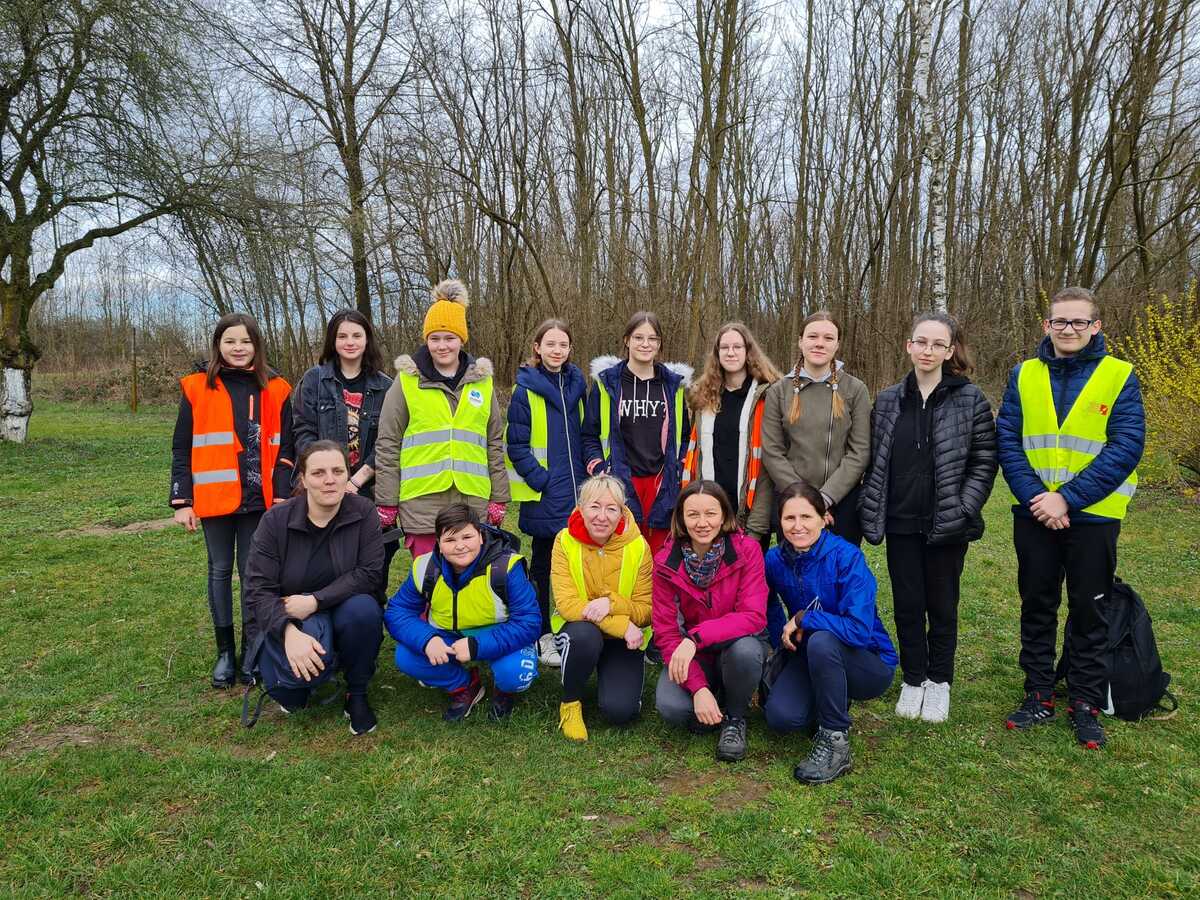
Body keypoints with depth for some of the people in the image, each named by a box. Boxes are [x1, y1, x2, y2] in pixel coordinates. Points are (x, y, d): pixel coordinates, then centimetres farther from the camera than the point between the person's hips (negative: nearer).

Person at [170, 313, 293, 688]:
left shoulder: (274, 389, 3)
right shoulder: (197, 387, 1)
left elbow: (284, 449, 4)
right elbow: (181, 449, 2)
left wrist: (283, 498, -2)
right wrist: (182, 501, -2)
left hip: (258, 499, 0)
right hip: (215, 498, 0)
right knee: (220, 571, 10)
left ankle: (251, 650, 19)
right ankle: (225, 651, 22)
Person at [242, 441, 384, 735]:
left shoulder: (363, 512, -11)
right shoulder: (276, 520, -12)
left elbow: (370, 573, -16)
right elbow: (257, 589, -16)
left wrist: (315, 600, -26)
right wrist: (289, 632, -34)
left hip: (344, 610, 1)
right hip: (289, 620, -1)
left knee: (363, 607, -34)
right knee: (300, 666, -34)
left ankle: (357, 694, -8)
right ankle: (292, 688, 7)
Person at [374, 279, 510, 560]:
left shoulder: (482, 381, 10)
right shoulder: (407, 381, 2)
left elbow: (495, 443, 13)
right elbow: (387, 446, 2)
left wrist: (498, 498, 10)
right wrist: (386, 504, 0)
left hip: (472, 502, 3)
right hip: (422, 504, -2)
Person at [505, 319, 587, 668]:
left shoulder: (576, 385, 8)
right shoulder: (525, 391, -8)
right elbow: (517, 446, -9)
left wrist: (585, 475, 7)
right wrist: (541, 481, -14)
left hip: (577, 492, 5)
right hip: (544, 495, -4)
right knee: (544, 565, 7)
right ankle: (543, 637, 19)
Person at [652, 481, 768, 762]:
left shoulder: (747, 550, -17)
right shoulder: (666, 562, -13)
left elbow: (754, 616, -24)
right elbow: (666, 631, -13)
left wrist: (696, 636, -37)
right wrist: (699, 687, -25)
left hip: (739, 644, 0)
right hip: (691, 654, 1)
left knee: (744, 650, -36)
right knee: (671, 706, -28)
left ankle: (735, 717, -4)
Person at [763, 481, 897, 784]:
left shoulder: (846, 557, -23)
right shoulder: (775, 559, -8)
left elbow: (859, 629, -33)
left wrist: (803, 619, -24)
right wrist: (782, 640, 5)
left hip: (870, 664, -5)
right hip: (810, 656, 5)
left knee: (821, 641, -36)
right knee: (780, 716, -20)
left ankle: (835, 740, -16)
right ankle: (835, 701, 15)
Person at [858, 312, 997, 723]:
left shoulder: (971, 400, -3)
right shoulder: (888, 400, 5)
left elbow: (984, 461, -2)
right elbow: (873, 460, 8)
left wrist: (964, 509, -12)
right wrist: (870, 511, 1)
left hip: (946, 525, -2)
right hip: (900, 523, 2)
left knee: (942, 605, 10)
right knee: (907, 605, 10)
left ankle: (939, 681, 28)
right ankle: (912, 679, 27)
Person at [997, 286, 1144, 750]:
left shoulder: (1120, 376, -5)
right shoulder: (1023, 375, 2)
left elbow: (1126, 448, -13)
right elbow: (1007, 441, -3)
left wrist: (1067, 498, -20)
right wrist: (1035, 496, -16)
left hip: (1093, 517, -2)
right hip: (1034, 515, 2)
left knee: (1089, 611, 9)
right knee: (1036, 607, 12)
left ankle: (1086, 703, 24)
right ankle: (1039, 695, 25)